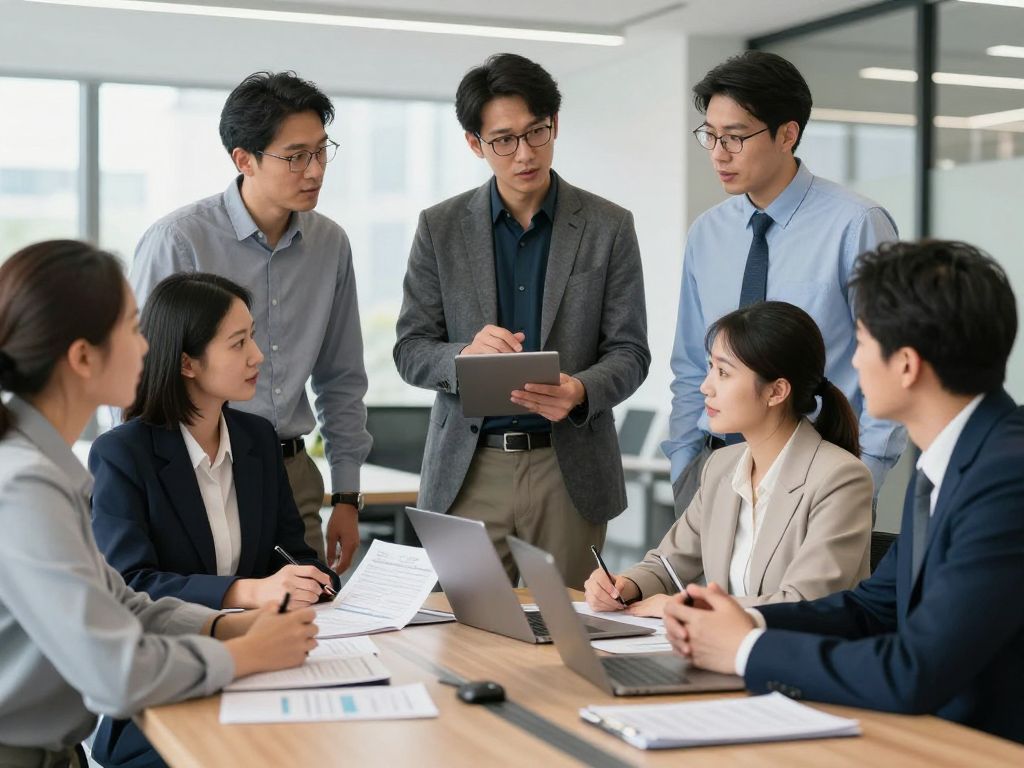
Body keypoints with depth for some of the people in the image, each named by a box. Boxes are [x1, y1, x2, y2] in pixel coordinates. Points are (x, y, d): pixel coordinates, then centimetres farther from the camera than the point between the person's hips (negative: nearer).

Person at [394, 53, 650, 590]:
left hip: (569, 469, 0)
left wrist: (580, 391, -20)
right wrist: (464, 356, -19)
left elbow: (629, 352, 2)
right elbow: (410, 350, 4)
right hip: (468, 471, 1)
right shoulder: (440, 227, 4)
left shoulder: (608, 227, 2)